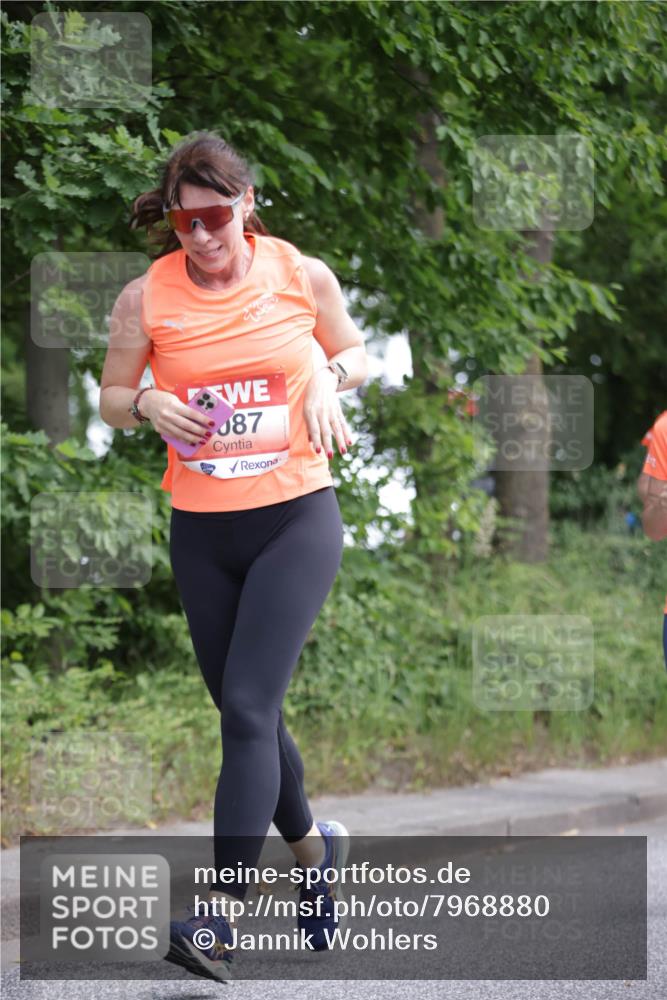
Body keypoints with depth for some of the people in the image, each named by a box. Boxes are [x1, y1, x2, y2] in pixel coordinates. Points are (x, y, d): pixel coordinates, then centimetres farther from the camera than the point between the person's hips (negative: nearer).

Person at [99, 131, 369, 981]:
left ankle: (220, 916, -17)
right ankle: (314, 845, 39)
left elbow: (354, 355, 14)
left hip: (296, 518, -3)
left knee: (248, 705, -15)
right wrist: (148, 406, -14)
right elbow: (110, 399, 8)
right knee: (245, 712, 12)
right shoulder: (145, 298, -3)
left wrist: (329, 379, -8)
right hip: (201, 531, 3)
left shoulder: (302, 276, -3)